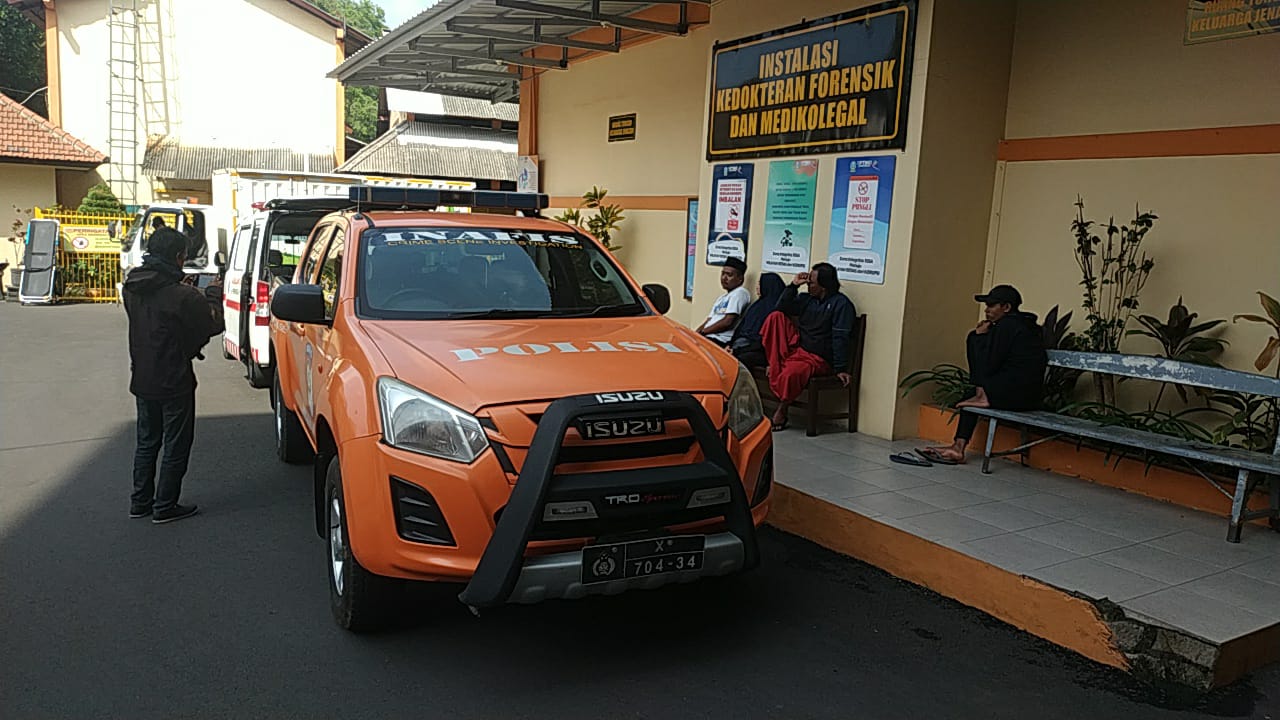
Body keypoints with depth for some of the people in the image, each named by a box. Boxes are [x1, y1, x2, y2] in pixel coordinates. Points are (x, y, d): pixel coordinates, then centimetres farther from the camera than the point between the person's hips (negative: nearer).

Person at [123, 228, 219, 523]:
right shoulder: (186, 296, -21)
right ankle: (165, 507, 12)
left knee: (146, 441, 20)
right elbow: (204, 331, -10)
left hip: (141, 378, 7)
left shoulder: (132, 289, 1)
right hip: (174, 382, -7)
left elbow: (139, 326, 9)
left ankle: (140, 502, 28)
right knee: (176, 446, 6)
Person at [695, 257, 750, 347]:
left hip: (721, 340, -8)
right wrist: (694, 333, 1)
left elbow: (727, 322, -13)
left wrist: (702, 332, -8)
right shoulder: (721, 298, 26)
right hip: (709, 337, 8)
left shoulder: (740, 293, -3)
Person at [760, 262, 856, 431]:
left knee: (791, 372, -37)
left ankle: (781, 411, -9)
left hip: (818, 358, -7)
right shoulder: (807, 299, 10)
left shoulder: (841, 304, -10)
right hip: (795, 347, 7)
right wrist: (793, 285, 1)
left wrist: (841, 369, -20)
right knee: (776, 317, -9)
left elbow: (840, 339, -16)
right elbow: (781, 308, 11)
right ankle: (774, 366, -14)